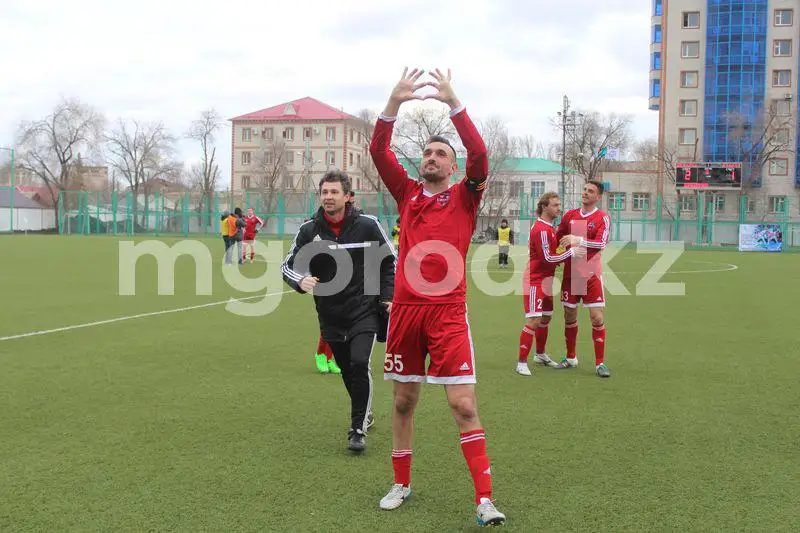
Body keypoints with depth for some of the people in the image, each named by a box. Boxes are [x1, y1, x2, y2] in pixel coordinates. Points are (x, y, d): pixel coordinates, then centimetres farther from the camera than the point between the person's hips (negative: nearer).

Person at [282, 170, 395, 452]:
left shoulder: (367, 225, -7)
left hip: (364, 310, -3)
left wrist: (388, 297, -3)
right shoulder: (309, 230, -3)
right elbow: (288, 265, 3)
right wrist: (301, 280, -20)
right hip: (330, 315, 3)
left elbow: (389, 261, 5)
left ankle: (358, 429, -7)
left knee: (359, 363, -18)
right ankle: (364, 415, 37)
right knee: (347, 371, 12)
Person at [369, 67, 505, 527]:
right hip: (406, 308, 3)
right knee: (404, 401, 12)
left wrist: (453, 102, -15)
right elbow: (378, 152, 2)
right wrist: (395, 102, -9)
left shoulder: (464, 196, 5)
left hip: (448, 312, -3)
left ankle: (485, 499, -1)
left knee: (464, 405, -6)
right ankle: (402, 484, 28)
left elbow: (480, 154, -11)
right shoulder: (408, 193, 12)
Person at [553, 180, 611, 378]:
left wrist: (578, 240, -29)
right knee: (569, 316, 9)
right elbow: (558, 238, 19)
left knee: (597, 318, -6)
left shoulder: (603, 218, -5)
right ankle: (571, 358, 25)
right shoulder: (569, 215, 8)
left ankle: (600, 363, 2)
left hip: (591, 275, -4)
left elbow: (601, 243, -19)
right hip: (570, 273, 4)